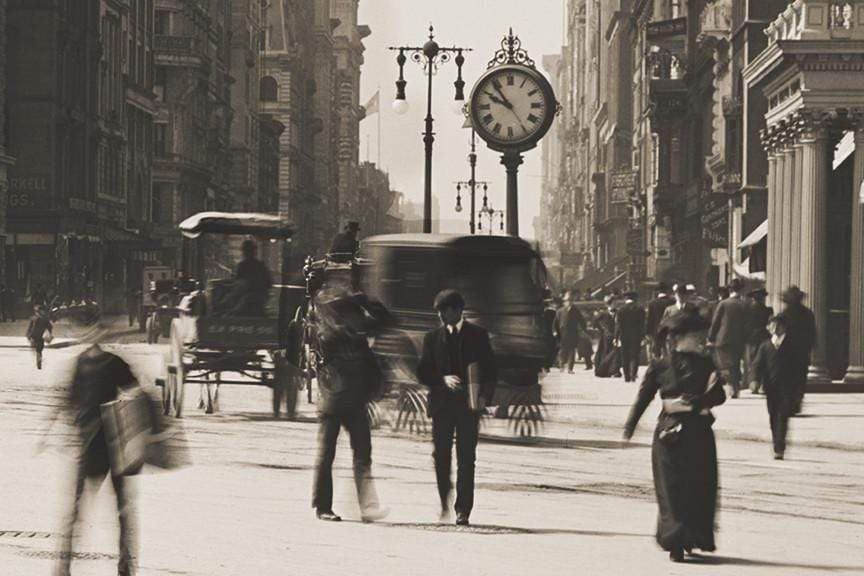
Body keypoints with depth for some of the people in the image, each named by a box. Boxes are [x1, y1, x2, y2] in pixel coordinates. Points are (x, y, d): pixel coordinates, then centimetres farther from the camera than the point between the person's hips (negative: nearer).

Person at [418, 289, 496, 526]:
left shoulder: (477, 335, 7)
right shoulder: (433, 338, 11)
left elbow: (490, 370, 6)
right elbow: (423, 372, 6)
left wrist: (486, 395, -10)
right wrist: (443, 379, -13)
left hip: (469, 403, -2)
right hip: (441, 404, 2)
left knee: (466, 458, -4)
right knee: (441, 455, -2)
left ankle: (463, 510, -3)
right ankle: (444, 503, 16)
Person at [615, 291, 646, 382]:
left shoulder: (621, 310, -1)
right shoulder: (640, 309, -1)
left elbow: (618, 325, -3)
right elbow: (642, 324, -3)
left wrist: (616, 337, -1)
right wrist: (643, 337, -1)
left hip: (624, 337, 0)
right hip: (636, 337, 0)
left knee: (625, 358, 8)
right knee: (635, 357, 3)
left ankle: (627, 376, 7)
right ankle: (633, 375, -11)